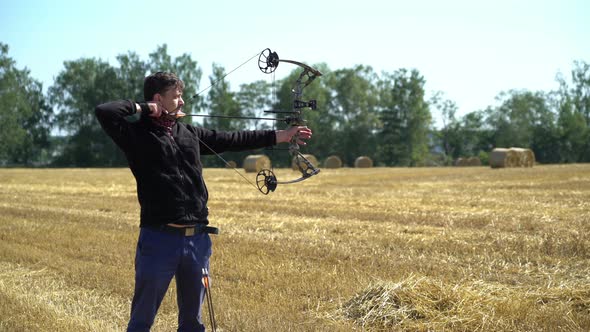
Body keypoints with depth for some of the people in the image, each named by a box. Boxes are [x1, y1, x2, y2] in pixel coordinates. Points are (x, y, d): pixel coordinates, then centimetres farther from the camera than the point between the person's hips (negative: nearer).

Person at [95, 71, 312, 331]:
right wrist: (141, 108, -7)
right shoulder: (138, 133, -5)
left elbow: (233, 140, 18)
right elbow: (104, 112, -20)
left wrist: (281, 135, 18)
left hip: (197, 241, 6)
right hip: (158, 239, -6)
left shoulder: (190, 133, 13)